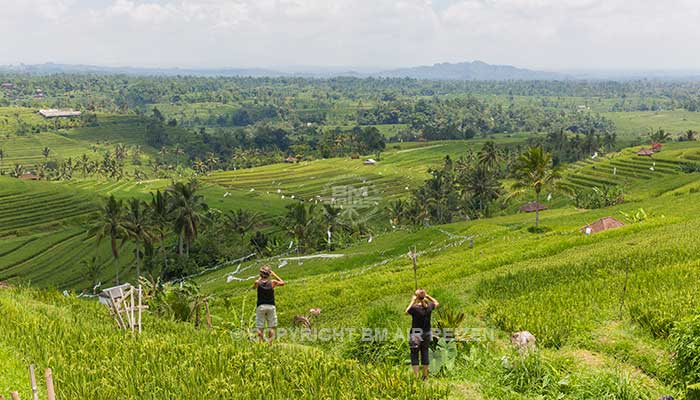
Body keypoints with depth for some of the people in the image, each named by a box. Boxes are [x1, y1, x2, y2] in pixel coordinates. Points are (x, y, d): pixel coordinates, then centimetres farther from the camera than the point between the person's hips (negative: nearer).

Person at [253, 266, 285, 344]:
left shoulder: (258, 282, -5)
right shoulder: (273, 282, -7)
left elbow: (253, 287, 19)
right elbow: (282, 283, 12)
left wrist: (260, 278, 19)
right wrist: (274, 275, 14)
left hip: (260, 306, 0)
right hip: (271, 306, 0)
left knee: (260, 327, 5)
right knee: (271, 327, 7)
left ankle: (261, 343, 0)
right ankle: (270, 343, 0)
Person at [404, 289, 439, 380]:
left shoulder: (414, 308, -21)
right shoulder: (429, 307, -9)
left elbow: (406, 312, -1)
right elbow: (437, 303, 14)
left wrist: (412, 302, 0)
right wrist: (428, 296, 13)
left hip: (415, 335, -4)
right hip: (426, 333, 4)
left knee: (414, 355, 5)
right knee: (425, 353, 15)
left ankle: (416, 376, 1)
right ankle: (425, 376, 25)